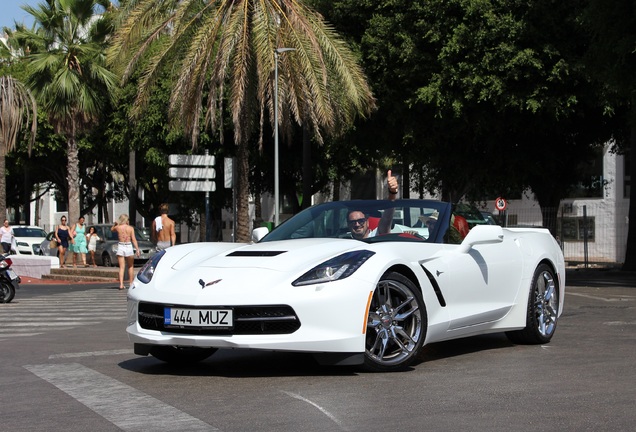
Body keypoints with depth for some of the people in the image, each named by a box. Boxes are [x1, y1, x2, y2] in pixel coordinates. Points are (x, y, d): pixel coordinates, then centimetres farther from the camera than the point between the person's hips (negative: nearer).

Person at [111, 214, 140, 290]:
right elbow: (134, 239, -8)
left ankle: (121, 284, -10)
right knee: (130, 266, 16)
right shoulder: (131, 228, -3)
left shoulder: (118, 227, 0)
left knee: (122, 267, 1)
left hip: (120, 247, 1)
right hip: (128, 247, -1)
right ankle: (131, 283, 17)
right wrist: (137, 249, -8)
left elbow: (112, 229, 24)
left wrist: (115, 224, 20)